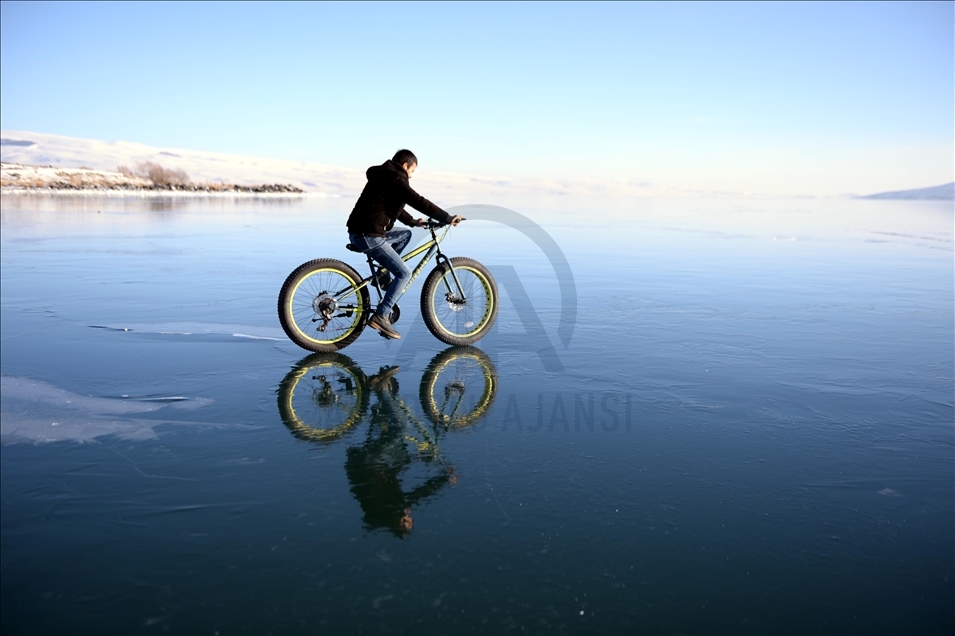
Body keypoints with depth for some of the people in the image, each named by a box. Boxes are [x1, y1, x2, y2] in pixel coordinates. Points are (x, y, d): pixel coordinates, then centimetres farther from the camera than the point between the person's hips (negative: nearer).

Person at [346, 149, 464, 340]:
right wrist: (448, 218, -15)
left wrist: (413, 222, 33)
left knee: (405, 235, 26)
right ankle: (381, 316, -9)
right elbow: (419, 202, -18)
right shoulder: (395, 178, -10)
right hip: (369, 236, -10)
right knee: (404, 273, -6)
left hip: (360, 232, 10)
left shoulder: (384, 176, 20)